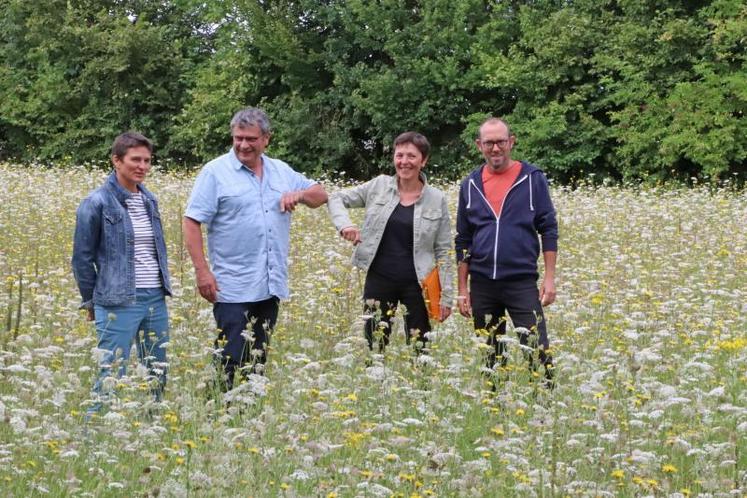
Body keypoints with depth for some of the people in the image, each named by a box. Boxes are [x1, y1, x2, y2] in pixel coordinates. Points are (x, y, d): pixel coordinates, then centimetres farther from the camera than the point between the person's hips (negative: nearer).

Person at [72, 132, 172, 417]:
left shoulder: (149, 200, 11)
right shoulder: (97, 203, -8)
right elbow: (82, 258, -2)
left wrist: (163, 286, 16)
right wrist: (91, 301, 2)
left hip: (156, 299, 7)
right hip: (119, 303, -7)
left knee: (157, 374, 12)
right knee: (113, 376, -8)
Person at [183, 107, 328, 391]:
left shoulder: (281, 171, 13)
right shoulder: (215, 172, -4)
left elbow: (321, 196, 21)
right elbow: (192, 222, -7)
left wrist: (299, 194, -3)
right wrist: (202, 271, -14)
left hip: (271, 286, 6)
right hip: (233, 289, -5)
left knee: (258, 360, 11)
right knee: (231, 360, -8)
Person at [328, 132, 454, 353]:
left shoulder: (437, 199, 0)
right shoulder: (379, 186, 2)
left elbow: (443, 252, 3)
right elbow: (336, 198, 9)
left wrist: (446, 295, -1)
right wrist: (344, 224, -12)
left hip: (416, 284, -1)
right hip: (379, 279, 1)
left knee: (419, 349, 3)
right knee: (375, 345, 5)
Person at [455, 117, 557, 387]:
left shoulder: (532, 179, 0)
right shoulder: (470, 185, 8)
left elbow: (549, 230, 2)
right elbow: (463, 241, 12)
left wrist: (550, 277, -5)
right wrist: (462, 290, 8)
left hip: (522, 281, -3)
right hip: (482, 284, 3)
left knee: (537, 350, -9)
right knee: (490, 355, 10)